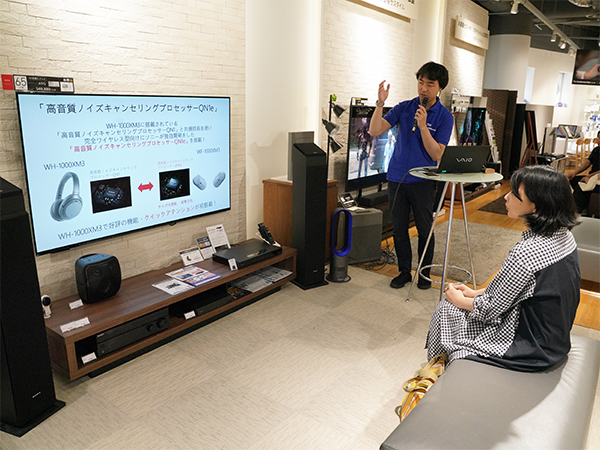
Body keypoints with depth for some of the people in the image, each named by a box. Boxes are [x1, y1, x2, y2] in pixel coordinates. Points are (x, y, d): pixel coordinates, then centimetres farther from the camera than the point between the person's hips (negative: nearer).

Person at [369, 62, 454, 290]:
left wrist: (423, 125, -20)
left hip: (422, 181, -2)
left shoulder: (445, 117, -3)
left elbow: (436, 154, -11)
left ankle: (425, 273, 25)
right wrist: (380, 103, -16)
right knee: (399, 229, 10)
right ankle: (404, 271, 25)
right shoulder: (404, 107, 5)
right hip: (396, 178, 3)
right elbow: (374, 131, -4)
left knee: (425, 230, 6)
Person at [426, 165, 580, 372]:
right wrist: (475, 293, 9)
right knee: (447, 305, 17)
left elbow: (492, 308, -21)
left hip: (529, 346, -9)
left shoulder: (527, 252, -32)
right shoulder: (562, 235, -3)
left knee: (445, 310, 6)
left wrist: (459, 300, -2)